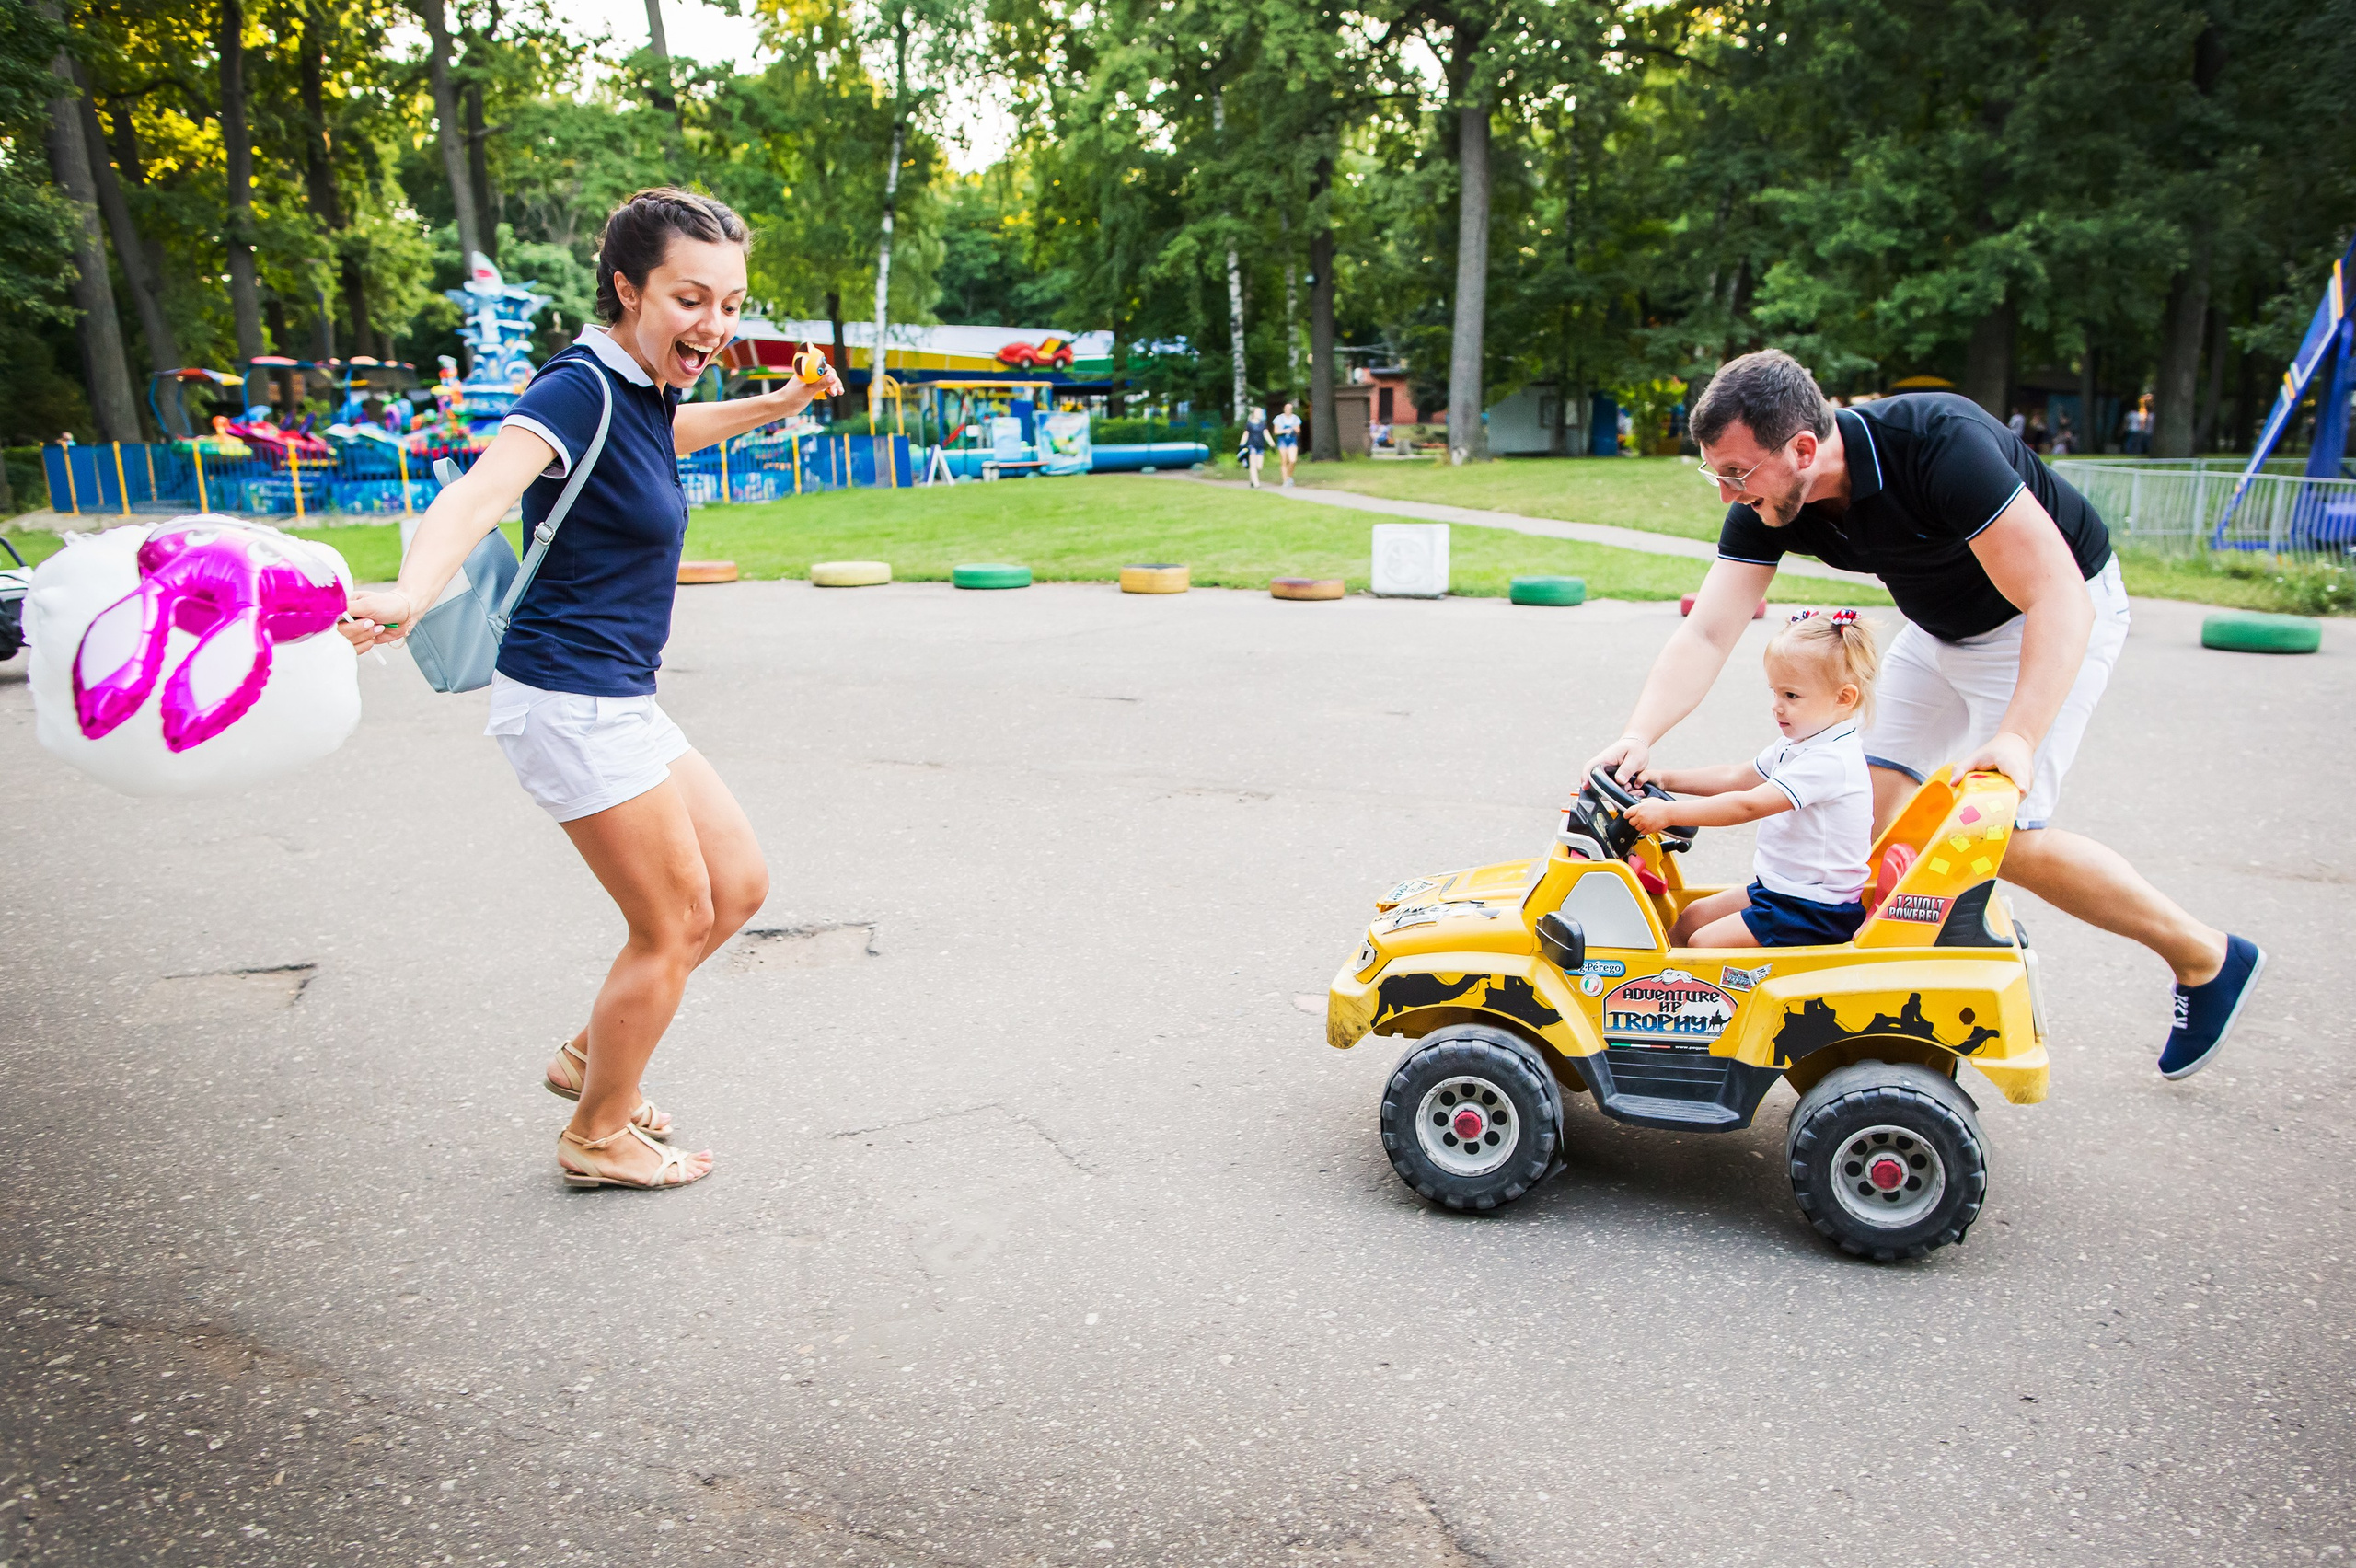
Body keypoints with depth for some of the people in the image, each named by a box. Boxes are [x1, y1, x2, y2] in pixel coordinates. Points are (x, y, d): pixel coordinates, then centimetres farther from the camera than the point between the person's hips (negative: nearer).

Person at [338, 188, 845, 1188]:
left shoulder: (640, 386, 8)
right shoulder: (578, 388, -19)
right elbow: (482, 488, -39)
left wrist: (778, 404, 33)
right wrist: (411, 594, -58)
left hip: (620, 704, 9)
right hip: (573, 702, -9)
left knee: (737, 887, 13)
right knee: (672, 924, 1)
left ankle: (591, 1056, 30)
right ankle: (598, 1136, 22)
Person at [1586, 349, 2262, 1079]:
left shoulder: (1940, 444, -36)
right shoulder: (1763, 507, -17)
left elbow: (2055, 596, -36)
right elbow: (1705, 636, -21)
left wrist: (2017, 738, -47)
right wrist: (1640, 736, -36)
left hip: (2056, 617, -7)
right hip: (1941, 626, 7)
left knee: (2004, 832, -12)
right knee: (1874, 800, -1)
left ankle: (2205, 957, 9)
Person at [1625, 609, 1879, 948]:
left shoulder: (1829, 760, -25)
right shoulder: (1796, 746, 8)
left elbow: (1749, 805, -30)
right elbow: (1736, 777, 17)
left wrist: (1669, 812, -31)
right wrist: (1664, 778, 9)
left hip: (1816, 914, -10)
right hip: (1777, 889, 10)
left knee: (1703, 944, -16)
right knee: (1692, 917, 12)